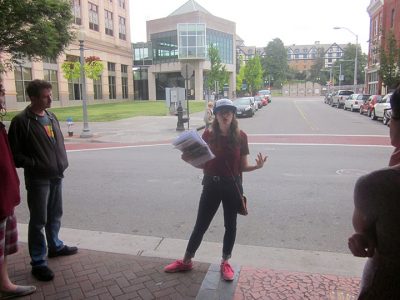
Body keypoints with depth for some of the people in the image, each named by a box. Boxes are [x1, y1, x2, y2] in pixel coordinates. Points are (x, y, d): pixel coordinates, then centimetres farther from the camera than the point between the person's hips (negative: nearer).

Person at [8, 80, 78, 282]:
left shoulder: (51, 117, 9)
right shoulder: (21, 121, -12)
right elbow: (14, 154, -12)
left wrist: (62, 163, 7)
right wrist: (35, 164, -17)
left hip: (56, 176, 7)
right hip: (37, 180, -6)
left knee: (55, 216, 20)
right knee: (38, 221, 2)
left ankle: (55, 246, 39)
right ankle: (38, 263, 14)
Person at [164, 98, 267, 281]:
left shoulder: (240, 136, -5)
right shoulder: (208, 135, -3)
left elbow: (242, 167, -2)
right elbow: (203, 164, 2)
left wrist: (257, 166, -20)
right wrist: (190, 160, -16)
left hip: (232, 186, 0)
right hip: (211, 185, 0)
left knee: (230, 225, 13)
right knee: (201, 225, 10)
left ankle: (225, 262, 33)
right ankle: (186, 261, 28)